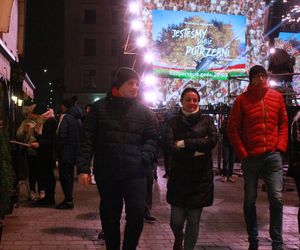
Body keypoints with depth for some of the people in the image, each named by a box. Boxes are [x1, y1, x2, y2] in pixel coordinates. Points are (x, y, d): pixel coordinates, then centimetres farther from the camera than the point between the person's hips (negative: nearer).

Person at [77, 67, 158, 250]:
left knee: (137, 213, -6)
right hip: (107, 173, 0)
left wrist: (145, 158, -8)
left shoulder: (143, 111, 8)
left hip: (135, 173, 1)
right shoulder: (100, 107, 3)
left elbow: (152, 138, 11)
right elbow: (87, 139, 1)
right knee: (110, 216, 11)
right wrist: (84, 167, -6)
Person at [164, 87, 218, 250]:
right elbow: (170, 145, -10)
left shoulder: (206, 120, 6)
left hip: (201, 177, 0)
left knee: (193, 220, 2)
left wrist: (185, 143, -12)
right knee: (176, 220, 2)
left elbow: (213, 140, -11)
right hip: (179, 176, 0)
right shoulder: (173, 122, 5)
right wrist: (196, 149, -15)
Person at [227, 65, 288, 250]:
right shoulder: (242, 99, -1)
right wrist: (242, 153, -5)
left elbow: (283, 124, 11)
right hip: (251, 157, -1)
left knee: (276, 199, -4)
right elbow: (233, 129, 0)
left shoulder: (277, 97, 5)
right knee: (250, 200, 7)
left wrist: (280, 147, 0)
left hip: (273, 155, 1)